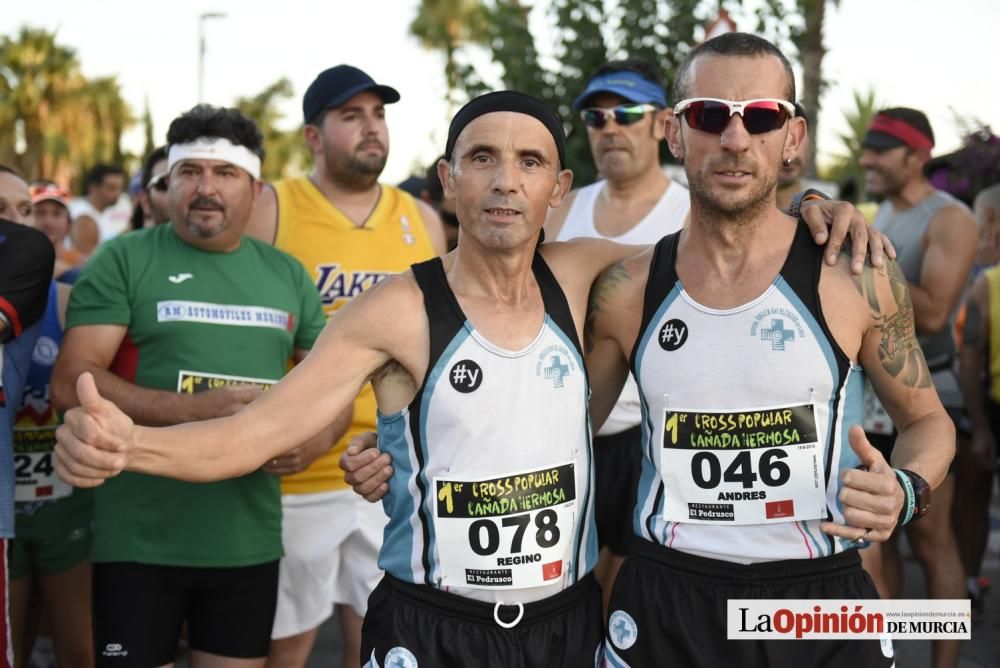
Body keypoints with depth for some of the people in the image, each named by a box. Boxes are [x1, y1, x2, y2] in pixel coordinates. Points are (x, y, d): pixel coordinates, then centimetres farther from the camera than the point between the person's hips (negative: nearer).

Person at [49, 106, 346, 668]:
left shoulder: (287, 274, 9)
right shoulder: (125, 260, -3)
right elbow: (70, 383, -10)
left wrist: (318, 434, -7)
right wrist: (194, 409, -22)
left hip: (251, 541, 4)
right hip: (141, 541, -3)